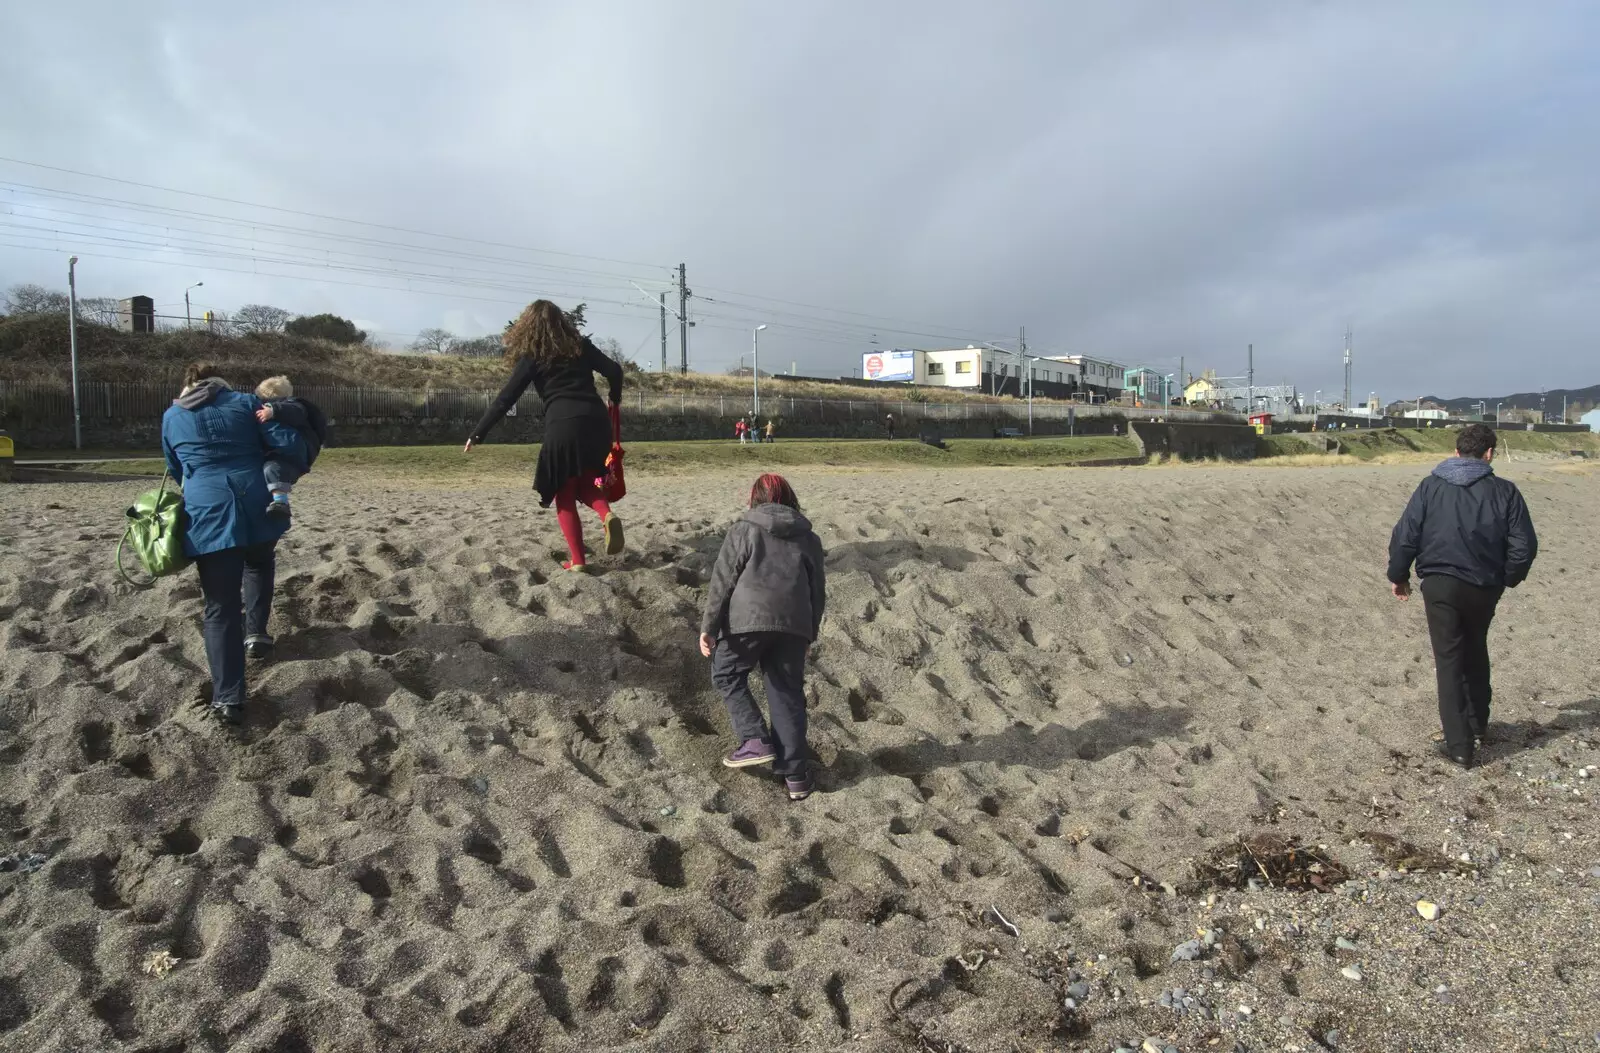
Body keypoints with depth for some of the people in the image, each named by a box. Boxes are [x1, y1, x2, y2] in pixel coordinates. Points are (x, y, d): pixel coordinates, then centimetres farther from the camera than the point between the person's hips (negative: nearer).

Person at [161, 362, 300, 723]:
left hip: (208, 515, 0)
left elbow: (175, 471, 25)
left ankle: (228, 698, -2)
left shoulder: (172, 417, 16)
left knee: (220, 609, 2)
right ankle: (256, 633, 26)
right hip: (257, 509, 0)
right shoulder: (245, 402, 10)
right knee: (259, 563, 35)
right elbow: (285, 443, 0)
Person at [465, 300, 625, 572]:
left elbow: (505, 399, 5)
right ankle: (606, 514, -5)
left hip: (563, 427, -4)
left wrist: (477, 434, 10)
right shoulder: (581, 345, 17)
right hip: (596, 422, 4)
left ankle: (578, 560, 5)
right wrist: (615, 399, 33)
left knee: (564, 494, 11)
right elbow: (614, 370, 13)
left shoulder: (531, 356, 8)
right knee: (583, 480, 25)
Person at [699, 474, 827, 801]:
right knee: (788, 694, 11)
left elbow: (722, 580, 0)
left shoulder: (744, 530, 7)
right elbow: (818, 591, 19)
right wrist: (810, 634, 28)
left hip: (747, 619, -3)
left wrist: (709, 626, 0)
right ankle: (796, 775, 11)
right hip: (793, 624, 4)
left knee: (727, 675, 19)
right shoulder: (808, 537, 18)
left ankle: (755, 741, 6)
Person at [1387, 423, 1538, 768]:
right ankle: (1478, 726, 36)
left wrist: (1398, 576, 8)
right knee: (1475, 653, 24)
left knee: (1449, 661, 2)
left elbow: (1404, 536, -5)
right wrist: (1509, 577, 15)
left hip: (1439, 584, -2)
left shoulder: (1431, 486, -3)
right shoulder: (1504, 491, -2)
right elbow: (1524, 545, -3)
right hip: (1484, 587, 2)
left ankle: (1459, 745, 0)